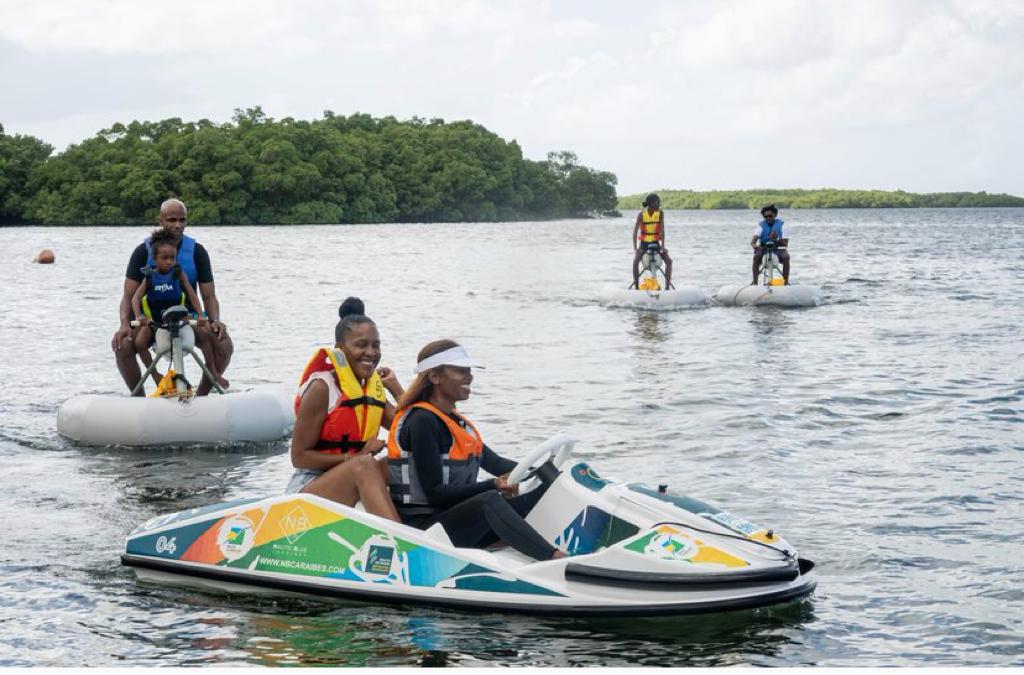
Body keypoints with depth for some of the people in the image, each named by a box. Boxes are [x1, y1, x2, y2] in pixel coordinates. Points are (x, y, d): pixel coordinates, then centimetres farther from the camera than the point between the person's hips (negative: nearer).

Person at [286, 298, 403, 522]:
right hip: (307, 487, -7)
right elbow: (299, 457, -11)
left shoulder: (374, 388, 11)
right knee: (364, 465, -35)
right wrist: (353, 458, -18)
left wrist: (395, 387, 5)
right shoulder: (322, 388, -10)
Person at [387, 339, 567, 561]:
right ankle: (556, 558, -48)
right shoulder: (422, 421, -12)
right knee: (489, 501, -36)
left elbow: (495, 462, 12)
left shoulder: (457, 422, 17)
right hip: (421, 527, -9)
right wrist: (492, 486, -26)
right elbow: (434, 492, -18)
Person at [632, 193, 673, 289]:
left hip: (655, 242, 2)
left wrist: (663, 246, -21)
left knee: (669, 261, -15)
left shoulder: (660, 213, -10)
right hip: (644, 242, -2)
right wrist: (635, 248, -25)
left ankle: (667, 286, -8)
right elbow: (635, 231, -17)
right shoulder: (641, 214, -15)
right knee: (635, 262, -24)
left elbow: (662, 230, -12)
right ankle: (636, 287, -14)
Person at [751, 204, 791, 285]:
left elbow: (785, 243, -7)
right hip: (763, 249, 0)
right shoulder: (761, 225, -1)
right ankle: (754, 281, -27)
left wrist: (776, 240, -27)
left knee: (786, 256, -31)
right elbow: (753, 241, -13)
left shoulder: (781, 224, -2)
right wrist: (755, 245, -38)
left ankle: (786, 282, -23)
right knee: (756, 256, -32)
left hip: (778, 249, 0)